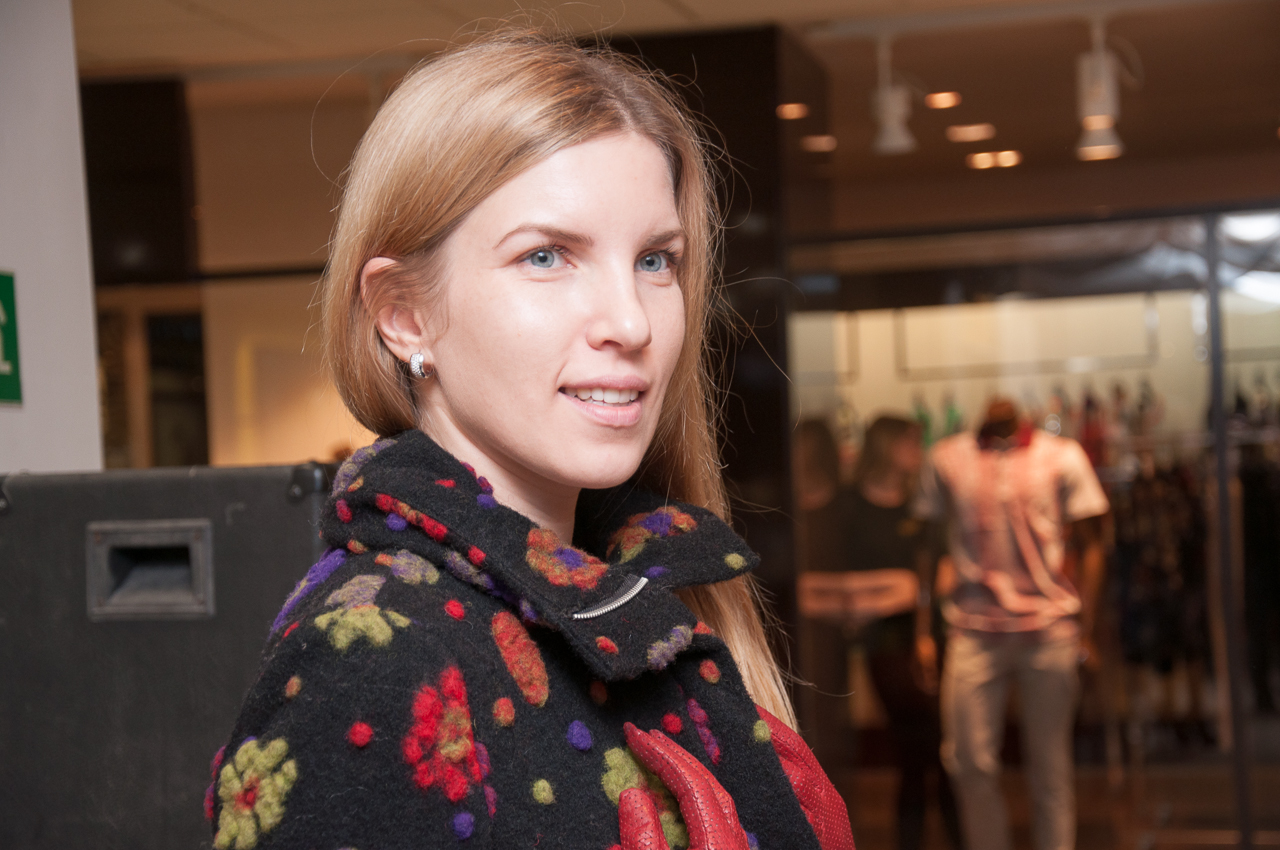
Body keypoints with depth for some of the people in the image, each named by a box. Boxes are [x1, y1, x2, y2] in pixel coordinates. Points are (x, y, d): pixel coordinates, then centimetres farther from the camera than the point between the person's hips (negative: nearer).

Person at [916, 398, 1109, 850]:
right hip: (973, 629, 1)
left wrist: (1085, 627, -2)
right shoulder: (947, 457, 6)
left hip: (1049, 628, 0)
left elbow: (1088, 544, 6)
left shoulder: (1063, 456, 4)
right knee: (968, 761, -3)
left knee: (1050, 766, 5)